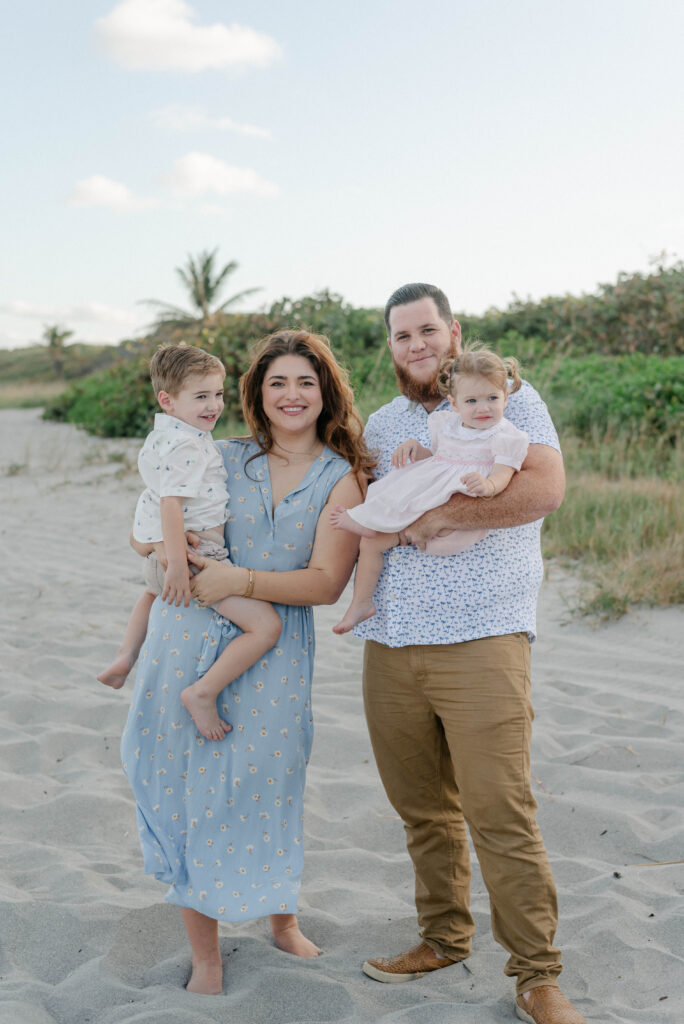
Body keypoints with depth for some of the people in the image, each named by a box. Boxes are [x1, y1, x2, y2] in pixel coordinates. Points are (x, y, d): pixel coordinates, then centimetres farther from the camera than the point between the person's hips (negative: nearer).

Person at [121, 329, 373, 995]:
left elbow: (326, 583, -9)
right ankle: (204, 957, 21)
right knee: (189, 788, 4)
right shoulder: (224, 459, 6)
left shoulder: (341, 479, 0)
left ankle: (283, 921, 35)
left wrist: (241, 580, -18)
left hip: (273, 656, -1)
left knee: (267, 789, 6)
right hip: (189, 640, 2)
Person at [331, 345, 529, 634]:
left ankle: (364, 521, -9)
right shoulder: (447, 425, 17)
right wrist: (414, 447, 8)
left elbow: (502, 475, -15)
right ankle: (361, 602, 10)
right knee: (370, 542, -3)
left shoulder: (505, 436, -2)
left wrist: (488, 485, -39)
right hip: (425, 500, 6)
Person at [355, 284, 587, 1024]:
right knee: (423, 810, 12)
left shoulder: (508, 398, 3)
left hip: (480, 639, -5)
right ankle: (444, 938, 29)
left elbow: (544, 488, -12)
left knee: (500, 811, -7)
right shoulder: (379, 425, 19)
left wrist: (440, 514, -14)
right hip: (390, 645, 5)